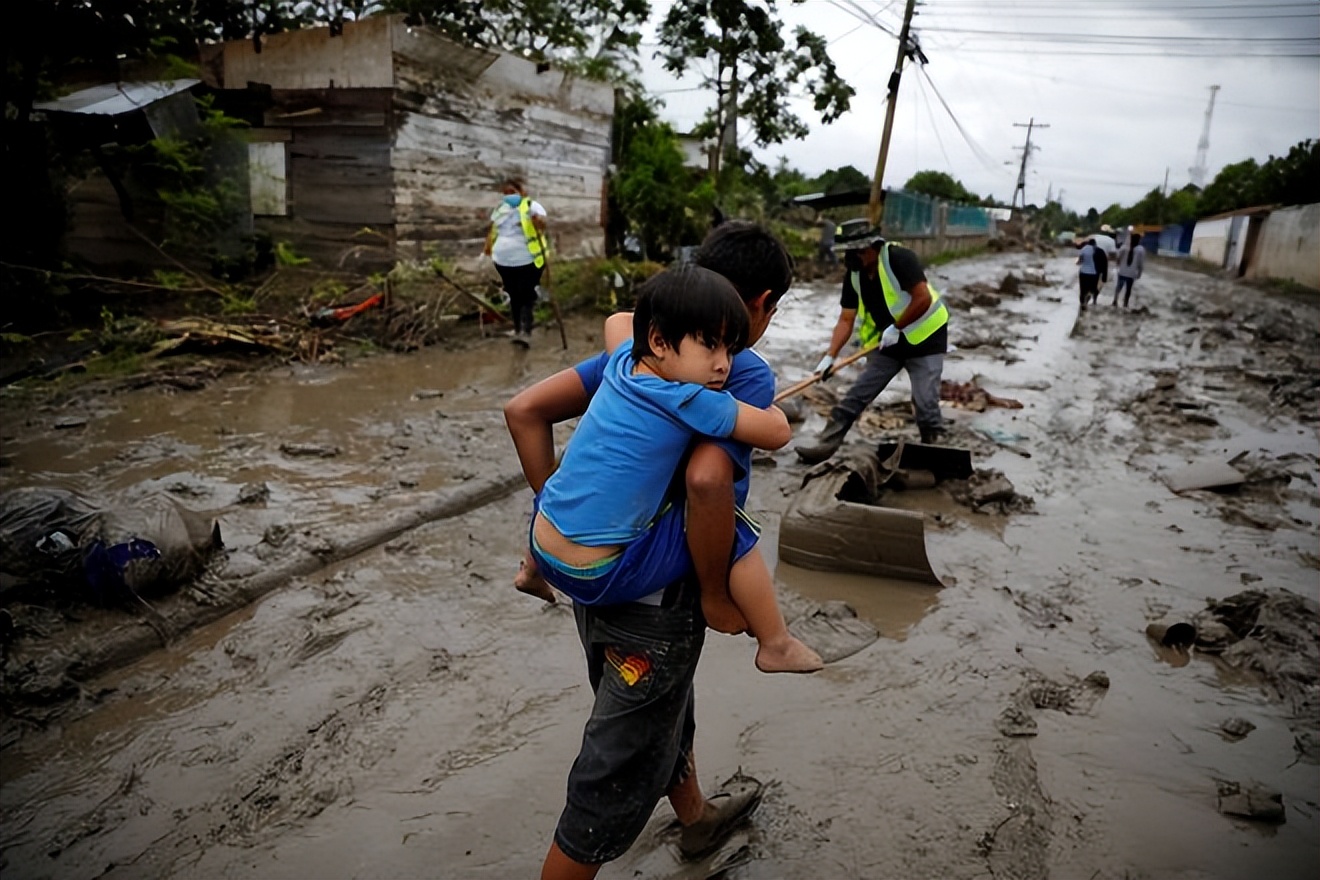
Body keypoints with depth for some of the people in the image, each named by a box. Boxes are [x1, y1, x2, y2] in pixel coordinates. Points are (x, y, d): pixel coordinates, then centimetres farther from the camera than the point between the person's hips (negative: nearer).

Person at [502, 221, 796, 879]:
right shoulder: (748, 374, -16)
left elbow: (524, 410, -1)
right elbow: (707, 479, -34)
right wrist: (715, 595, -20)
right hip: (657, 604, -8)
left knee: (666, 715, 32)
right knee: (615, 778, 11)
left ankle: (697, 817, 58)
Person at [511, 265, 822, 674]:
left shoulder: (623, 362, 2)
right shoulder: (689, 402, -18)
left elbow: (617, 321, 27)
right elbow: (778, 432, -7)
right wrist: (769, 406, 13)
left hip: (543, 545, 8)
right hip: (600, 577, -8)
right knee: (732, 535, -1)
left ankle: (533, 571, 60)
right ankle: (776, 646, 15)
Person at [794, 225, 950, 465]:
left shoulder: (899, 258, -22)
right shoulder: (854, 275, -2)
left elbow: (923, 298, -26)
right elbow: (846, 320, -1)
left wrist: (896, 328, -21)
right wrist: (830, 356, -10)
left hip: (925, 338, -6)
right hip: (887, 343, 6)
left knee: (925, 402, -7)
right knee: (856, 396, 2)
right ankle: (826, 443, 6)